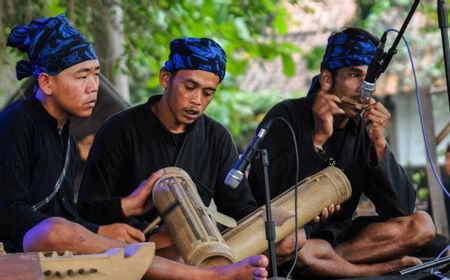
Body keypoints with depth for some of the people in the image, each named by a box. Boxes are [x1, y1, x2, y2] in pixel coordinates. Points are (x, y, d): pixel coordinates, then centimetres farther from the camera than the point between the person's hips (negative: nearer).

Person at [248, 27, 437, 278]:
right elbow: (263, 193, -22)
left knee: (421, 225, -11)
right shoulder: (286, 117, -9)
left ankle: (328, 259, -21)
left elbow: (401, 209, -3)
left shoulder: (365, 128, 3)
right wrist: (318, 138, -23)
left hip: (336, 233, 5)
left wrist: (379, 144, -15)